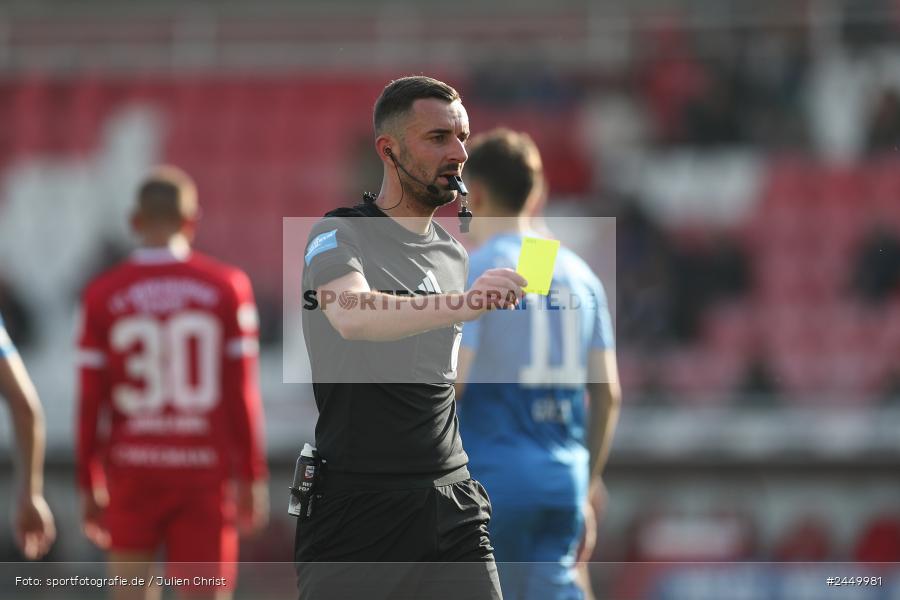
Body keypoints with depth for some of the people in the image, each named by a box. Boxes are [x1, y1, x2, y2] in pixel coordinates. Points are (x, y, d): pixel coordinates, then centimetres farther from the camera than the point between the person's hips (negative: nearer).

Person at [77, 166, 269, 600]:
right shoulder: (227, 287, -2)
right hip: (205, 469, 0)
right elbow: (241, 395, -4)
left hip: (133, 470, 0)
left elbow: (89, 402, -2)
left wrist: (89, 486, 6)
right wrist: (252, 479, 2)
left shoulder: (102, 296, -2)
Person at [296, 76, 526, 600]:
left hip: (452, 504, 6)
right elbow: (353, 316, -29)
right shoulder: (341, 235, -6)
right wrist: (464, 304, -42)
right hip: (357, 511, -5)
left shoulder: (453, 252, 15)